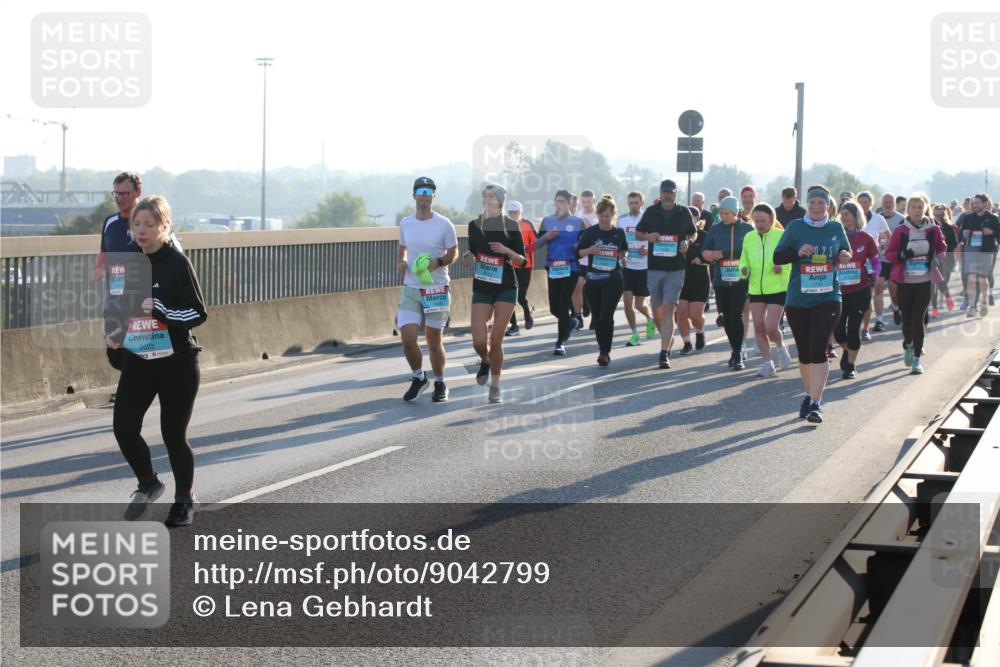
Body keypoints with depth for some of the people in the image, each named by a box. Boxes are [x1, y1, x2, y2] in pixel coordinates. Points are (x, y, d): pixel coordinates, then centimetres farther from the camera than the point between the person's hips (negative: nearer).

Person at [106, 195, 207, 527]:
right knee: (124, 427, -8)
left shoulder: (177, 263, -12)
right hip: (138, 361, 5)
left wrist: (159, 309, -27)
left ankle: (184, 499, 27)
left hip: (176, 363, -5)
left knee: (173, 434, 3)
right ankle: (148, 484, 20)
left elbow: (198, 314, -14)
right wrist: (118, 332, 5)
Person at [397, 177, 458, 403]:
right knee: (407, 336, -11)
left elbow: (453, 253, 1)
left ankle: (440, 383, 22)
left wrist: (438, 262, -18)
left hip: (437, 289, -3)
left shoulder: (444, 224, -5)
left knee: (433, 339, 4)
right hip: (410, 289, 3)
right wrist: (401, 261, 0)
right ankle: (418, 377, 13)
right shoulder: (405, 223, 7)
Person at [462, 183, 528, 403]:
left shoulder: (510, 226, -4)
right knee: (479, 340, -10)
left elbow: (523, 262, -2)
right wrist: (468, 257, -3)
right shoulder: (475, 225, 4)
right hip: (481, 288, 2)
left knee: (496, 340, -4)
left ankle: (495, 386, 12)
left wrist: (506, 250, -19)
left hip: (506, 288, -2)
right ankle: (485, 361, 26)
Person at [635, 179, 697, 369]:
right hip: (654, 267, 2)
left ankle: (664, 353, -16)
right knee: (657, 310, 8)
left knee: (668, 309, -13)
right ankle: (667, 340, 34)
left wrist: (688, 242, -5)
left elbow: (694, 233, 17)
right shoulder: (651, 212, 5)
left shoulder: (684, 213, 3)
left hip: (676, 269, -2)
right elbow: (637, 233, 14)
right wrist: (648, 236, -8)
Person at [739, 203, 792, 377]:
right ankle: (767, 362, 16)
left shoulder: (782, 236, -7)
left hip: (778, 289, -4)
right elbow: (744, 260, 16)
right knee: (758, 327, 4)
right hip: (755, 289, 4)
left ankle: (780, 348, 21)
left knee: (771, 328, -11)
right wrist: (744, 269, -6)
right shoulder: (749, 237, 6)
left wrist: (783, 267, -21)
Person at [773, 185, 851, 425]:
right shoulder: (795, 227, 1)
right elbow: (777, 257, 1)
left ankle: (816, 404, -15)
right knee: (804, 352, 12)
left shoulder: (836, 228, 5)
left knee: (818, 350, -14)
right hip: (798, 300, 1)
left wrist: (845, 256, -5)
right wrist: (798, 252, -17)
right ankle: (810, 394, 32)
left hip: (827, 298, -1)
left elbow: (846, 253, 19)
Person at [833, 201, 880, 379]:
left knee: (853, 328, -4)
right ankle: (846, 350, 34)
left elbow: (876, 262, 8)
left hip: (861, 290, -1)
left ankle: (851, 365, 11)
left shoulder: (866, 239, 0)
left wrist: (874, 274, -10)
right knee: (838, 328, 0)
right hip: (839, 290, 1)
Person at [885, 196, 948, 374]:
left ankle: (917, 359, -4)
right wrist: (901, 255, -16)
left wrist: (939, 256, -4)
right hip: (904, 281, 0)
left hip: (925, 281, 0)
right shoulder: (901, 231, -1)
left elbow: (942, 247, 17)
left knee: (918, 319, -9)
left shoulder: (933, 230, 2)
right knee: (907, 318, 8)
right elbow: (889, 253, 4)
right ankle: (908, 345, 40)